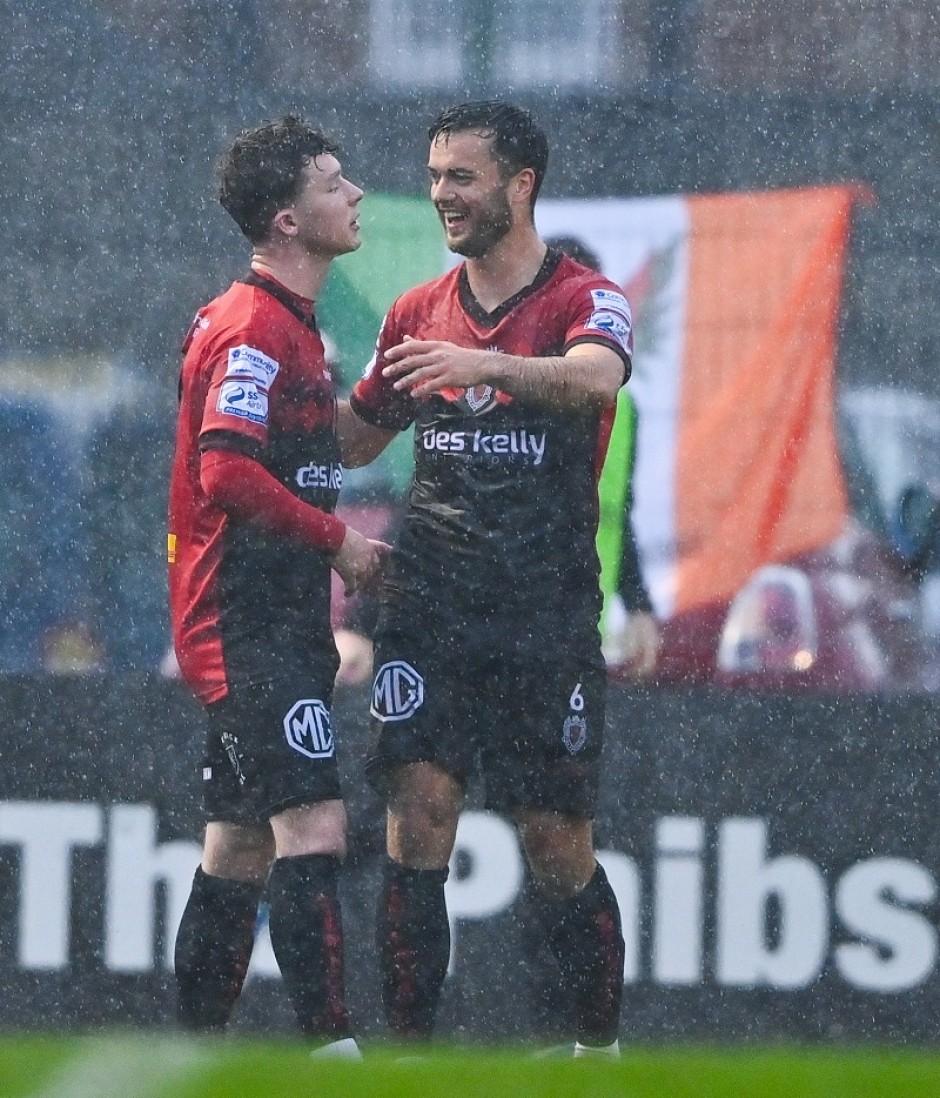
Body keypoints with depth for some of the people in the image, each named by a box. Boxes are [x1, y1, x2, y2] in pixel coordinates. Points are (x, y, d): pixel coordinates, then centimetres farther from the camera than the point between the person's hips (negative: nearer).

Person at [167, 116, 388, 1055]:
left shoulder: (287, 324, 18)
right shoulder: (254, 329, -14)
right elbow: (225, 471, -24)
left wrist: (327, 552, 17)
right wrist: (336, 538, -16)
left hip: (270, 620, 11)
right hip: (250, 625, -11)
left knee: (241, 842, 12)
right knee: (312, 826, -17)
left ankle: (194, 1052, 17)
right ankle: (331, 1045, -24)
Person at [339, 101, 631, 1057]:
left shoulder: (585, 300, -3)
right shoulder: (416, 315, 13)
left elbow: (597, 376, -27)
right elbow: (353, 437, 25)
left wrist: (484, 364, -43)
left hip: (549, 614, -3)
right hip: (428, 610, 3)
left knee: (559, 848, 1)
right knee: (417, 820, -9)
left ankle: (598, 1043, 19)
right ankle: (408, 1049, -6)